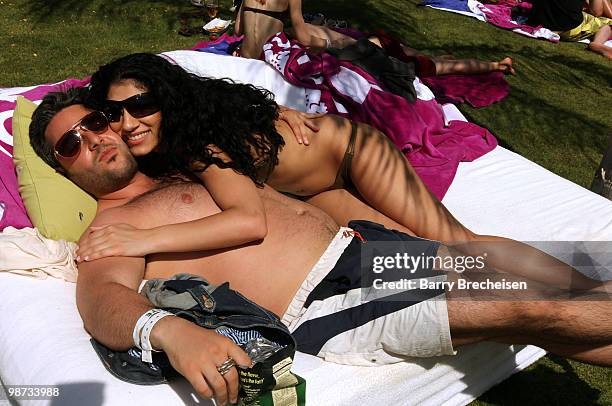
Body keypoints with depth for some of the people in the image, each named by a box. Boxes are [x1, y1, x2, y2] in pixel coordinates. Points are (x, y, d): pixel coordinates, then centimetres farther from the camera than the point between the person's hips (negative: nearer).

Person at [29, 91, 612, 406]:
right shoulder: (112, 225, 1)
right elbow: (102, 297, -18)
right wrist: (168, 329, -41)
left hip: (358, 240, 8)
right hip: (328, 309, -8)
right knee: (526, 310, -12)